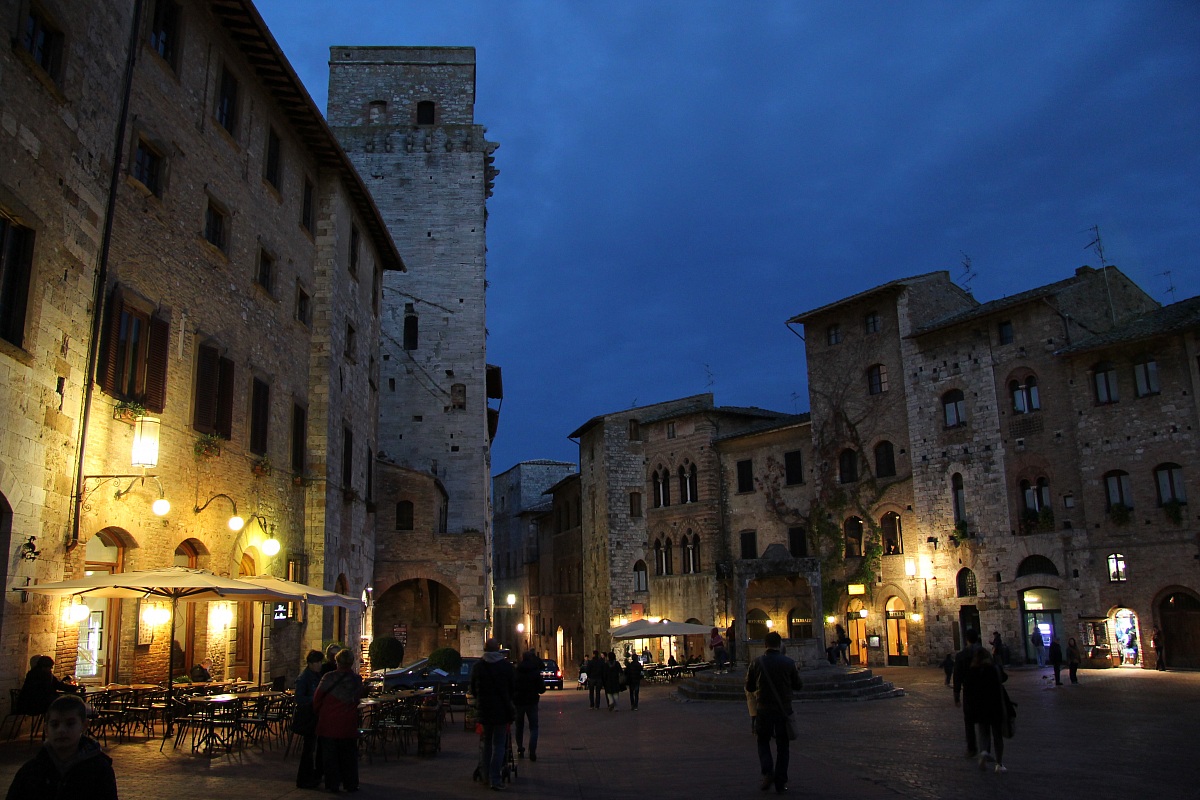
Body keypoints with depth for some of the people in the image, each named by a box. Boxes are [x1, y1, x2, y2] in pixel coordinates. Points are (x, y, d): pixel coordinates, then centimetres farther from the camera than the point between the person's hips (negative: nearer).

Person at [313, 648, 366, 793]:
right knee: (349, 754, 13)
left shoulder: (328, 677, -10)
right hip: (348, 724, 2)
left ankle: (332, 784, 11)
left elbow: (317, 699, -5)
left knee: (330, 754, 9)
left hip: (328, 723, -2)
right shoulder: (356, 679, -4)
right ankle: (351, 784, 17)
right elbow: (360, 695, 8)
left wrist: (318, 713, 11)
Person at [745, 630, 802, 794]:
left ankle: (767, 771, -4)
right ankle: (780, 783, 13)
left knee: (763, 741, 17)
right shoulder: (788, 663, -7)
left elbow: (749, 687, 2)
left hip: (764, 710, 0)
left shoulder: (756, 662, -6)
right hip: (784, 710, 0)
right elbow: (797, 686, 3)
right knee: (782, 746, 12)